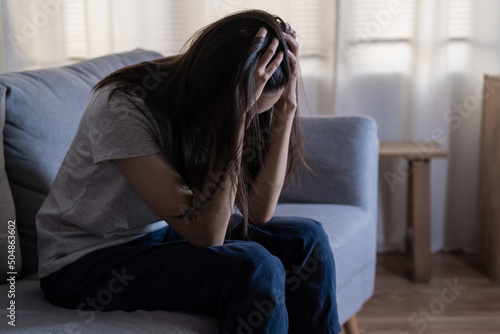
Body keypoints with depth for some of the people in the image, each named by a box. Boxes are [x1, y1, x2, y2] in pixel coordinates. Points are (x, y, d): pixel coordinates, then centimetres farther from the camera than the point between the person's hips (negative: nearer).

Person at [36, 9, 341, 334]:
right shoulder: (121, 108, -28)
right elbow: (206, 233, -32)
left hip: (159, 234, 7)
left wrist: (286, 108, -20)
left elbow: (259, 212, -13)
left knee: (306, 238, -8)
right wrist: (235, 111, -35)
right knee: (255, 268, -27)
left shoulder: (215, 103, -8)